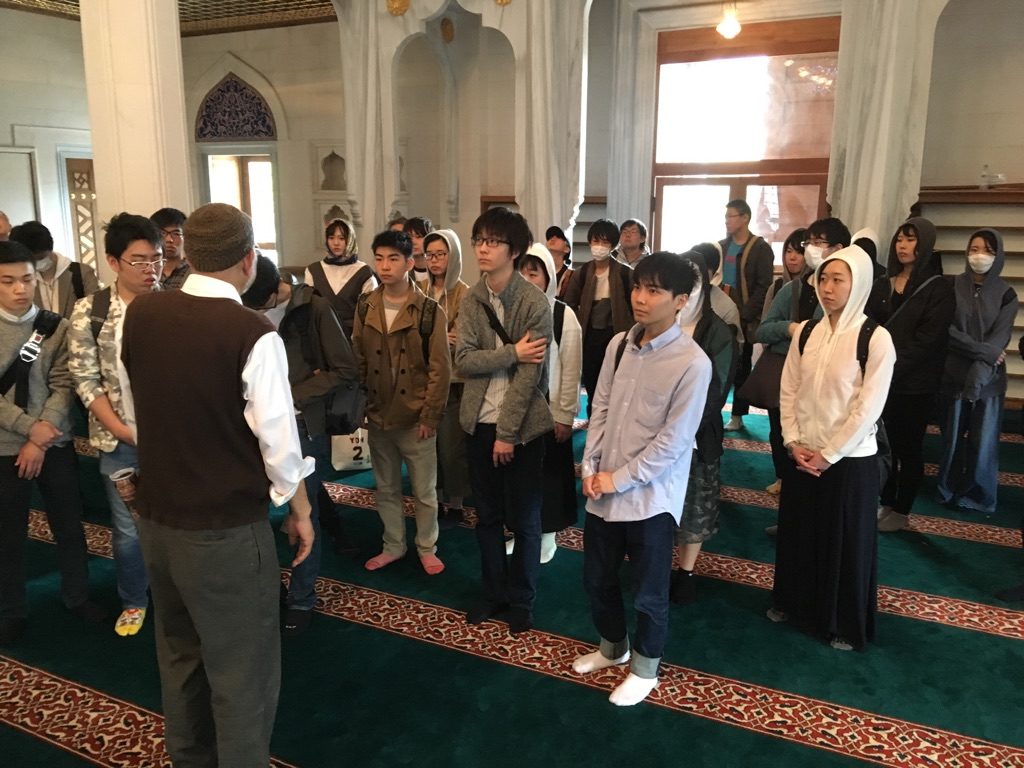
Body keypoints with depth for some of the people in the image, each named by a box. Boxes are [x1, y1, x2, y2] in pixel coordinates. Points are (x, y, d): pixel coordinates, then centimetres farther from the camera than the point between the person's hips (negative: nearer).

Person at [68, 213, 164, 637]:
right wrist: (121, 430, -10)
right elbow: (85, 380, -3)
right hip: (121, 443, 0)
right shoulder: (90, 311, -4)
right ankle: (133, 601, 34)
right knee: (128, 529, 12)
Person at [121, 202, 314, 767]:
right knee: (242, 669, 10)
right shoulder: (253, 334, -21)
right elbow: (278, 439, -16)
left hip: (155, 515, 7)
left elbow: (140, 400, 10)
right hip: (226, 528, -7)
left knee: (178, 652, 25)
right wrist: (300, 511, -1)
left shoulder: (140, 313, -3)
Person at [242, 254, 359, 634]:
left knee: (305, 511, 6)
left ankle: (302, 598, 22)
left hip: (303, 426, -3)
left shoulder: (314, 309, -9)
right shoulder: (247, 311, 2)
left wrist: (293, 393, -13)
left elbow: (346, 370, -9)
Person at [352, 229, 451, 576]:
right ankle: (393, 546, 34)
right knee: (386, 488, 17)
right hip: (378, 417, 4)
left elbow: (440, 370, -9)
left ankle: (427, 548, 28)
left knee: (424, 491, 9)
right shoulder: (365, 308, 2)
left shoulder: (429, 311, -10)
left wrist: (430, 417, -12)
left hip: (416, 418, -4)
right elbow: (357, 361, 6)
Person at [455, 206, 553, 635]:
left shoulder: (535, 303, -14)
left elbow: (529, 374, -16)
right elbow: (463, 360, -7)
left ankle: (521, 600, 26)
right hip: (480, 422, 5)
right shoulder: (471, 300, 2)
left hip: (523, 425, -4)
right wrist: (512, 352, -19)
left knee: (523, 519, 8)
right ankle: (493, 593, 32)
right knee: (487, 516, 15)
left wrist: (508, 432, -16)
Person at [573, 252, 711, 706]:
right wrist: (590, 468, -2)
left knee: (648, 591, 11)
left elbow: (674, 440, -17)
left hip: (651, 496, -6)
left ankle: (645, 667, 36)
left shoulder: (692, 363, -18)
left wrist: (619, 479, -13)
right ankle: (612, 646, 46)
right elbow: (600, 409, 7)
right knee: (597, 579, 20)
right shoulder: (619, 345, 1)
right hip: (603, 489, 6)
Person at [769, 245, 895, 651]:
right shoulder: (806, 332, 2)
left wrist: (829, 455, -14)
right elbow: (788, 391, 4)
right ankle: (793, 601, 37)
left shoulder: (875, 339, -13)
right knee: (798, 531, 17)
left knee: (846, 541, 8)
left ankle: (845, 624, 26)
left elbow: (868, 409, -15)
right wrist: (793, 442, -6)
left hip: (850, 460, -4)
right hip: (803, 455, 5)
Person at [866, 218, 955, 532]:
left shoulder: (939, 288, -4)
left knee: (908, 447, 5)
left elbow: (927, 340, -12)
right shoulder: (882, 285, 10)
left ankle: (902, 511, 17)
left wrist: (893, 368, -19)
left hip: (915, 383, -4)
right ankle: (886, 503, 22)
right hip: (879, 379, 4)